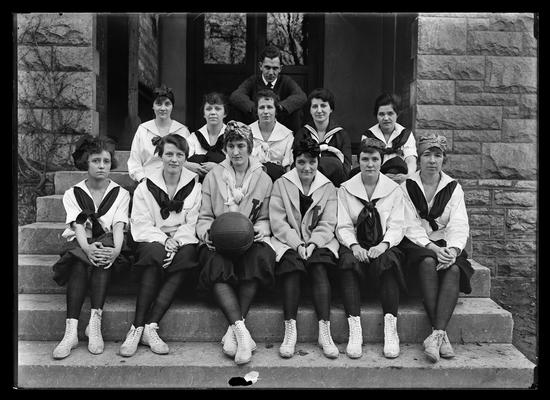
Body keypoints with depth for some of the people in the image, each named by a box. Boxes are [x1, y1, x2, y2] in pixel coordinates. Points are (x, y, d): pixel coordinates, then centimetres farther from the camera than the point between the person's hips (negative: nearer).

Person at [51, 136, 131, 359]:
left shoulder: (121, 194, 7)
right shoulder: (72, 194, 7)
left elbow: (118, 227, -8)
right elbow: (78, 226, -10)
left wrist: (115, 249, -30)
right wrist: (87, 247, -32)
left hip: (108, 245, 0)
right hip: (80, 245, 0)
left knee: (105, 257, -35)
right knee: (81, 262, -33)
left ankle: (95, 322, -41)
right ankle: (71, 330, -43)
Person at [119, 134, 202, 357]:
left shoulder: (195, 185, 7)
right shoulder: (145, 187, 6)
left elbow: (191, 224, -1)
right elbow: (140, 225, -3)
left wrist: (177, 243, -19)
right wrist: (163, 240, -20)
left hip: (182, 240, 1)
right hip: (152, 240, 0)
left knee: (188, 255, -33)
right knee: (155, 254, -35)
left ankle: (146, 326, -33)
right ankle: (143, 328, -31)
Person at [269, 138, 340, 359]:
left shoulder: (328, 187, 11)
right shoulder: (281, 184, 7)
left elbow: (327, 224, 3)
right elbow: (277, 222, -2)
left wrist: (312, 243, -16)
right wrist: (297, 244, -15)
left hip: (318, 241, 1)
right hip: (288, 242, -1)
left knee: (318, 266, -29)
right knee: (291, 265, -30)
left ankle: (324, 331, -31)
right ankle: (290, 331, -31)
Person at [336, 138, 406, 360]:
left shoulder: (394, 189, 9)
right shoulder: (345, 189, 8)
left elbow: (396, 226, 1)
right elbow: (343, 226, 1)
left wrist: (384, 244, -19)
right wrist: (354, 245, -18)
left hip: (383, 246, 0)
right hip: (355, 245, 0)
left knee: (386, 262, -33)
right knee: (349, 262, -33)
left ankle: (391, 329, -32)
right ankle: (354, 330, -35)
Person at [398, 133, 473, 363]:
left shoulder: (453, 188, 10)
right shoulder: (407, 187, 5)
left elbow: (459, 225, -2)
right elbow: (410, 226, -6)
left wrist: (453, 249, -23)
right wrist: (432, 247, -22)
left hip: (446, 244, 2)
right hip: (417, 244, -2)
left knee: (454, 268, -31)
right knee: (428, 263, -34)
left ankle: (436, 334, -38)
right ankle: (441, 335, -35)